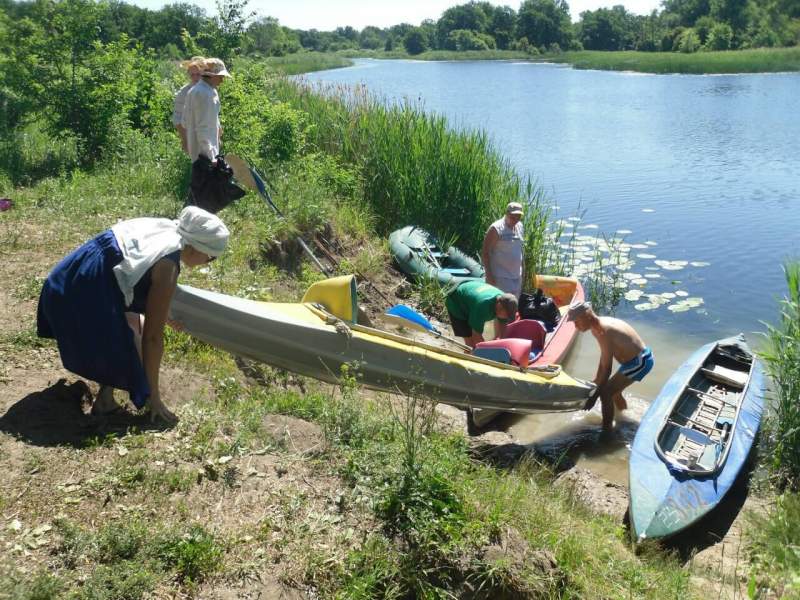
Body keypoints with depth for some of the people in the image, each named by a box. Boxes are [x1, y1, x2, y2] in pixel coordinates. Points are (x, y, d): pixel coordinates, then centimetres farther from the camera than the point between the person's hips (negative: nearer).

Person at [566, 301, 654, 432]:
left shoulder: (604, 332, -29)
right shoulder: (599, 326, 0)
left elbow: (606, 369, -25)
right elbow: (603, 358, 10)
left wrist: (594, 396, -19)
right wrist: (596, 382, 15)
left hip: (639, 362, -10)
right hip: (639, 358, 10)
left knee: (606, 393, -10)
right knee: (613, 390, 24)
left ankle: (606, 431, 1)